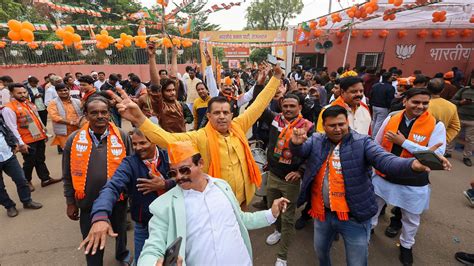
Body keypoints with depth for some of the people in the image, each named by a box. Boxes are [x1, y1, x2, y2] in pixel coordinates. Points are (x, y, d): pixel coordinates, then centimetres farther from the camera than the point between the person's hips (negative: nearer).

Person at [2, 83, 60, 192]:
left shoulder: (29, 103, 9)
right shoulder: (9, 108, -14)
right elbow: (12, 128, -17)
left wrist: (44, 132, 17)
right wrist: (20, 143, -18)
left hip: (39, 137, 7)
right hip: (28, 141, -6)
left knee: (41, 160, 16)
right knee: (30, 162, 8)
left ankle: (45, 179, 26)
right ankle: (27, 182, 29)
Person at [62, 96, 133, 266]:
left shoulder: (122, 136, -12)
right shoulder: (74, 140, -9)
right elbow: (68, 175, 1)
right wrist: (70, 202, 4)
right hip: (88, 201, 0)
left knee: (120, 230, 25)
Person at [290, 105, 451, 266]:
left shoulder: (362, 142, -11)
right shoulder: (316, 141, -4)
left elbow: (385, 161, -24)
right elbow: (299, 150, -19)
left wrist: (412, 164, -44)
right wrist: (296, 143, -43)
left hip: (354, 216, -3)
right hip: (322, 214, 3)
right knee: (320, 251, 28)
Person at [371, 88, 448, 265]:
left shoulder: (436, 125, -13)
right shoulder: (391, 119, -6)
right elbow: (377, 144, 5)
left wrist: (404, 142, -26)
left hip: (413, 182, -2)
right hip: (384, 175, 2)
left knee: (411, 219, 19)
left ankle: (406, 246, 46)